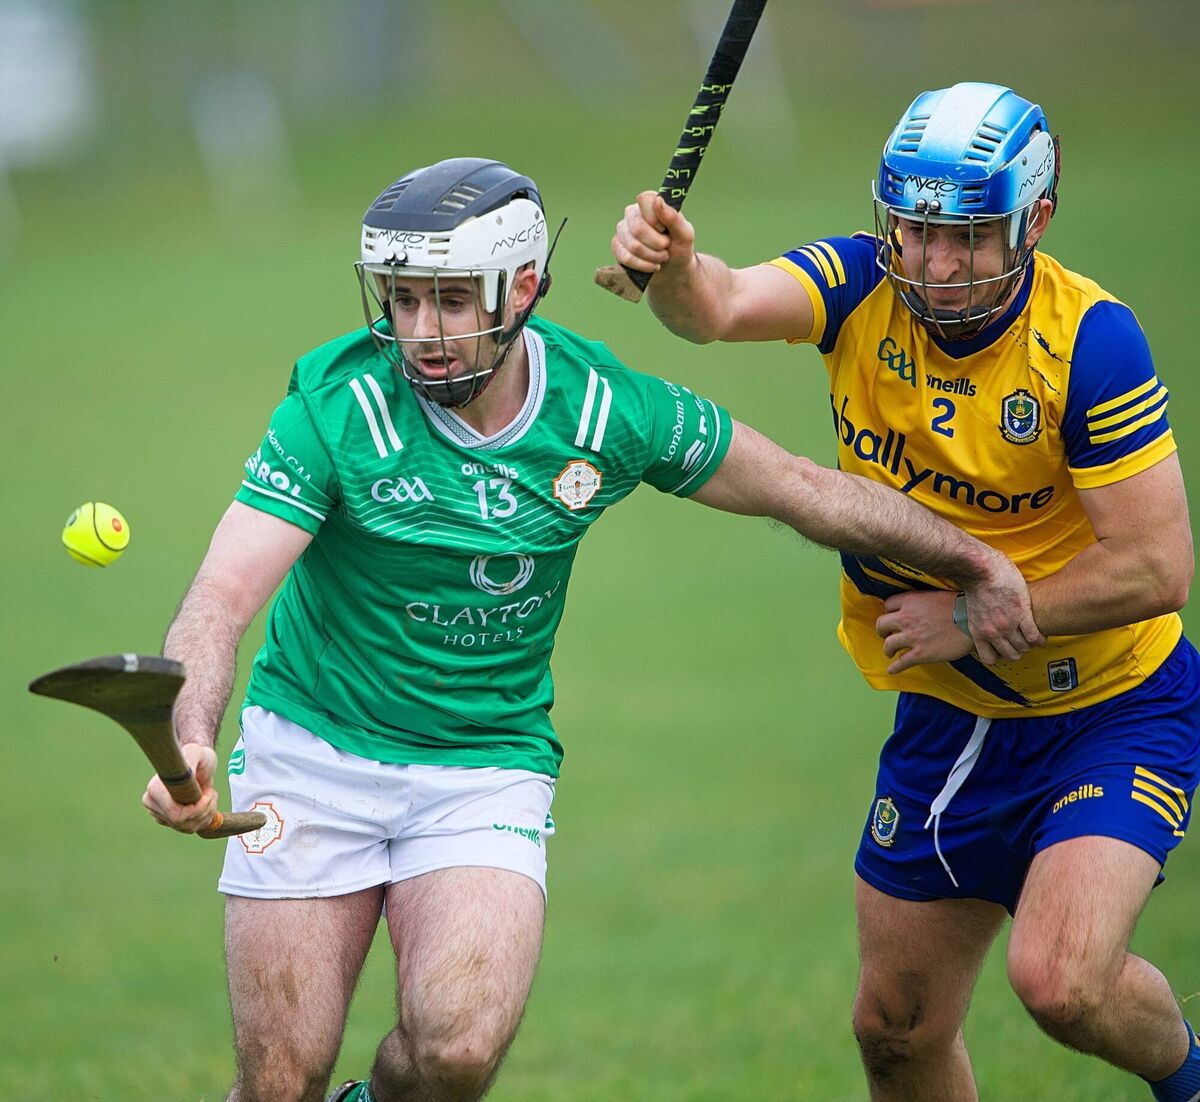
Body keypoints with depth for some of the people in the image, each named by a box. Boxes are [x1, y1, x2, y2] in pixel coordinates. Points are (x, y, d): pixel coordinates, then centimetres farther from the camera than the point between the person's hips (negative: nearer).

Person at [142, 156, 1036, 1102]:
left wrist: (978, 564, 13)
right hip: (312, 745, -1)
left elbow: (803, 490, 5)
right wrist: (189, 740, -45)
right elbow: (225, 594, -25)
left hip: (488, 766, 1)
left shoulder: (604, 410, -10)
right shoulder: (338, 402, -17)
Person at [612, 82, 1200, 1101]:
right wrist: (675, 270, -53)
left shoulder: (1090, 341, -23)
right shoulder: (863, 288, -11)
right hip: (948, 717, 5)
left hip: (1113, 705, -5)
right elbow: (728, 307, -31)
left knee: (1058, 981, -23)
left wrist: (975, 617, -19)